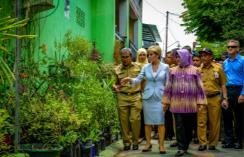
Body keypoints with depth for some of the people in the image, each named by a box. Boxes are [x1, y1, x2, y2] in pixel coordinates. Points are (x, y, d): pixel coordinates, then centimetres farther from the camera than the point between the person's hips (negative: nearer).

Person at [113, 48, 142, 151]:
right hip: (122, 97, 2)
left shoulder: (138, 67, 6)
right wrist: (115, 87, -3)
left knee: (135, 119, -7)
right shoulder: (117, 69, 10)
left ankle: (135, 142, 8)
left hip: (135, 96, -2)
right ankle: (126, 142, 13)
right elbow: (115, 83, 19)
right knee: (124, 120, 2)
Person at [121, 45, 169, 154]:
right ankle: (148, 143, 17)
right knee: (148, 122, 6)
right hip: (148, 97, 2)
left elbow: (168, 83, 2)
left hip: (160, 97, -2)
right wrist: (130, 79, -23)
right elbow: (138, 79, -3)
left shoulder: (165, 67, 0)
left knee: (160, 122, -2)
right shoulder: (146, 67, 4)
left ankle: (161, 145, 6)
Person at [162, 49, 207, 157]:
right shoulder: (173, 71, 8)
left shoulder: (195, 70, 3)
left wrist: (200, 102, -3)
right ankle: (181, 148, -1)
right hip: (176, 103, 1)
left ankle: (186, 146, 22)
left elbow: (199, 87, 2)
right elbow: (168, 87, 9)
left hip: (191, 104, -1)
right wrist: (166, 101, 6)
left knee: (189, 126, 8)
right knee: (179, 126, -3)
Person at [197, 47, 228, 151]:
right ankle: (202, 143, 3)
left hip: (215, 99, -1)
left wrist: (224, 98, -2)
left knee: (214, 123, 4)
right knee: (201, 122, -3)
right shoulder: (198, 70, 9)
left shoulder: (218, 68, 4)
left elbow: (223, 85, 5)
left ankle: (212, 143, 15)